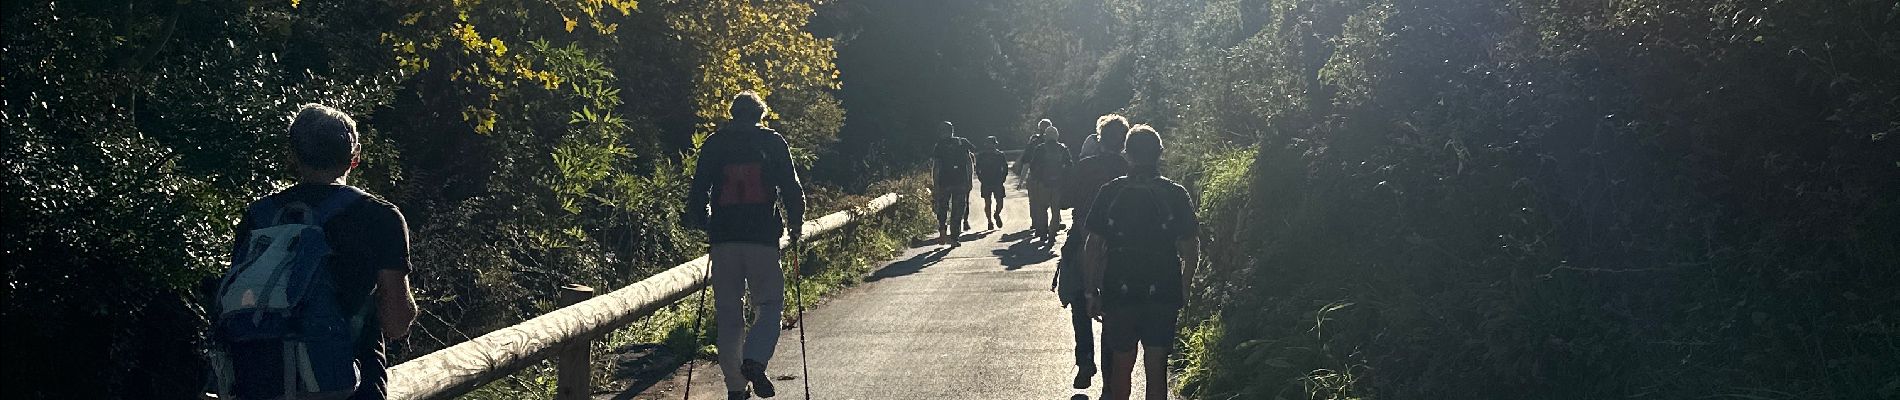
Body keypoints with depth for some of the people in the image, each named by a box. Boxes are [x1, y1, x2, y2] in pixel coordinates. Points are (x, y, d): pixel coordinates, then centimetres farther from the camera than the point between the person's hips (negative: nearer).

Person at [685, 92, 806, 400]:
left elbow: (697, 191, 8)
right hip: (762, 237, -2)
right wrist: (795, 224, 16)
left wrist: (702, 224, 23)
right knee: (770, 305, 5)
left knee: (728, 313, 8)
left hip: (723, 239, 2)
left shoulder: (713, 144, 9)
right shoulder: (773, 142, 4)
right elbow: (791, 188, 2)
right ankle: (754, 360, -20)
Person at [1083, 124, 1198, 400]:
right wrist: (1183, 290, 11)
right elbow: (1191, 250, -2)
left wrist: (1092, 292, 4)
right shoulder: (1176, 195, -4)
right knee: (1156, 369, 7)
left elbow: (1094, 246, -4)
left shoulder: (1110, 193, -5)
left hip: (1119, 294, 0)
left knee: (1120, 367, 13)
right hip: (1164, 295, 0)